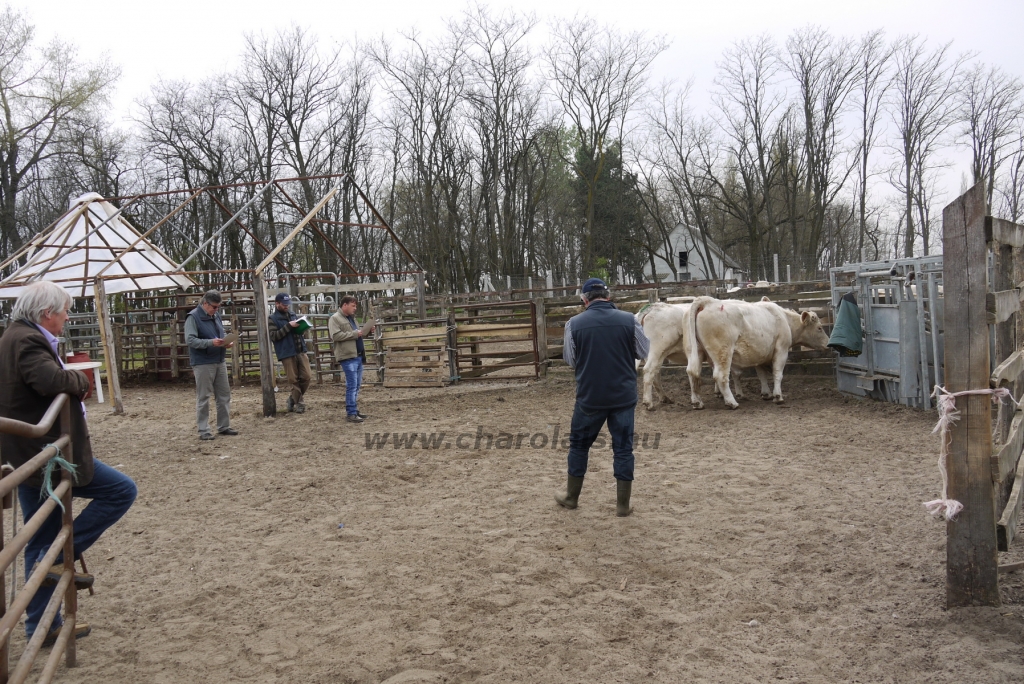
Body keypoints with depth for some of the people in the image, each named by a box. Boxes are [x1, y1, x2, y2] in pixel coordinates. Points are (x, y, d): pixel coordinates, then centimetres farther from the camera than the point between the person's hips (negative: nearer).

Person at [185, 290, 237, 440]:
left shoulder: (216, 316, 13)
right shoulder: (193, 317, -10)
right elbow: (190, 340, -19)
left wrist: (224, 343, 0)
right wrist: (211, 342, -28)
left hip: (220, 362, 7)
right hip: (203, 364, -7)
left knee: (224, 395, 10)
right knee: (203, 397, -1)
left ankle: (224, 426, 19)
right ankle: (203, 430, 5)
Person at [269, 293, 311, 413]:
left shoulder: (292, 315, 15)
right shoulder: (273, 319, -1)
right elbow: (273, 336, -11)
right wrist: (289, 326, -17)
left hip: (300, 351, 5)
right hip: (287, 354, -5)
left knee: (306, 376, 2)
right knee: (294, 380, 0)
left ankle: (294, 398, 21)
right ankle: (298, 402, 13)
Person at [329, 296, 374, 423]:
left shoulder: (351, 318, 20)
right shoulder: (335, 318, -7)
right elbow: (335, 335, -20)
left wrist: (368, 331, 11)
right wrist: (354, 334, -17)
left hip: (358, 356, 9)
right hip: (348, 357, -9)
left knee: (357, 385, 11)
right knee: (352, 385, -9)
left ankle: (355, 410, 18)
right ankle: (351, 413, -7)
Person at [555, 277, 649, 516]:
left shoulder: (574, 324, -8)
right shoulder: (629, 320, -7)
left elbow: (570, 360, 2)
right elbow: (644, 352, 5)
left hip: (589, 397, 0)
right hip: (624, 396, 0)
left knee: (579, 444, 17)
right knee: (623, 448, 9)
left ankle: (571, 497, 29)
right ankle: (623, 505, 13)